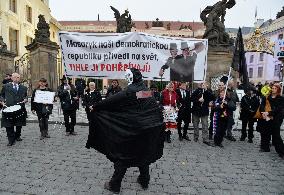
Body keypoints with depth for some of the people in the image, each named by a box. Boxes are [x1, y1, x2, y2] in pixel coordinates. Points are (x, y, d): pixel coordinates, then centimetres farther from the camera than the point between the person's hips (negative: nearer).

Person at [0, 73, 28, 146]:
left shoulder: (23, 88, 11)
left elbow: (26, 96, 16)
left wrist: (25, 99, -6)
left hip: (20, 109, 2)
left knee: (19, 124, 12)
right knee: (9, 125, -1)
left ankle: (17, 136, 32)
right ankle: (11, 140, 11)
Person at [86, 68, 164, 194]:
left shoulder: (129, 91, -13)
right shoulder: (146, 90, 5)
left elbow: (112, 100, -11)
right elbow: (157, 108, 11)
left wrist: (95, 106, 1)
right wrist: (158, 123, 21)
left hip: (132, 129, -6)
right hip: (149, 129, 6)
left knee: (124, 155, 6)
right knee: (144, 154, 20)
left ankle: (115, 185, 18)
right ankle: (144, 181, 33)